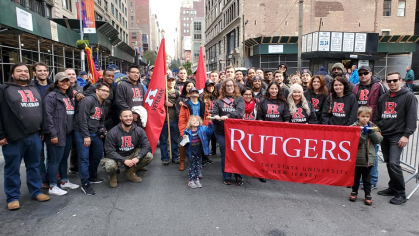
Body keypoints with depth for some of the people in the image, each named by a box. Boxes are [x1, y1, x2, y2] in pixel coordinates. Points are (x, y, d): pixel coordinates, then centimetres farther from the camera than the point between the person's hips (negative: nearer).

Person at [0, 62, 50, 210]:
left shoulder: (34, 89, 16)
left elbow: (41, 111, 19)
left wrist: (42, 130, 15)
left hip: (34, 136, 5)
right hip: (13, 138, -5)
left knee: (34, 166, 14)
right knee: (12, 169, 7)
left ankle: (36, 191, 26)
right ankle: (12, 197, 19)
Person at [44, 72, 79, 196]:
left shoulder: (69, 96, 17)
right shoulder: (52, 96, -9)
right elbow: (48, 116, -15)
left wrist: (73, 129, 14)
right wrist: (53, 134, -19)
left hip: (68, 133, 8)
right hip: (57, 134, -8)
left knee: (64, 158, 17)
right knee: (55, 160, 0)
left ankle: (64, 181, 29)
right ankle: (52, 187, 10)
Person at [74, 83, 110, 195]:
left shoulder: (102, 105, 15)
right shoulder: (88, 100, -12)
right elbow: (82, 119, -18)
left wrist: (102, 130, 6)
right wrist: (86, 136, -19)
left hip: (95, 134, 9)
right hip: (82, 133, -9)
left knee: (98, 154, 15)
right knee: (84, 158, -7)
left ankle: (92, 177, 34)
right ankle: (85, 184, 0)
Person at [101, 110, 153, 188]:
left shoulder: (139, 131, -8)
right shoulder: (112, 133, -16)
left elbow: (146, 146, -12)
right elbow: (110, 151, -18)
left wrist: (138, 157, -30)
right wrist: (124, 160, -30)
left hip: (132, 155, 3)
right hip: (117, 157, -3)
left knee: (149, 156, -21)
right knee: (109, 166, -35)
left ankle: (130, 172, 6)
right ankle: (113, 175, 6)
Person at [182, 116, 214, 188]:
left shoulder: (202, 129, -5)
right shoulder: (187, 131, -9)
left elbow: (210, 130, -11)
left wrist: (210, 122, -23)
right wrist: (184, 139, -24)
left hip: (199, 152, 3)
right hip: (191, 153, -2)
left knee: (198, 166, 15)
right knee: (192, 166, 6)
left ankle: (197, 179, 28)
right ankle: (190, 181, 17)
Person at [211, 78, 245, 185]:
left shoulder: (239, 99, 5)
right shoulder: (219, 100, 9)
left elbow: (240, 112, -11)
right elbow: (214, 113, 2)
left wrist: (228, 116, -24)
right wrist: (216, 117, -22)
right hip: (221, 131, 1)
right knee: (225, 154, 7)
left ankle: (239, 177, 16)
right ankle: (227, 177, 19)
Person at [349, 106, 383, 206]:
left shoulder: (373, 127, 5)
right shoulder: (354, 126, -4)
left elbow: (379, 140, -3)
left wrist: (371, 131, -14)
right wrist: (363, 133, -23)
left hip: (369, 158, 2)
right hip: (357, 157, -1)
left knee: (367, 178, 11)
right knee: (356, 176, 12)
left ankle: (368, 194, 21)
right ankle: (354, 191, 26)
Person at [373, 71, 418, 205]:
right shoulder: (383, 98, 14)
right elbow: (377, 117, 17)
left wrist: (406, 135, -15)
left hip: (398, 136, -6)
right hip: (384, 135, 6)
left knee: (394, 163, -15)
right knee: (388, 163, 11)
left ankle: (401, 194, -2)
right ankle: (393, 188, 24)